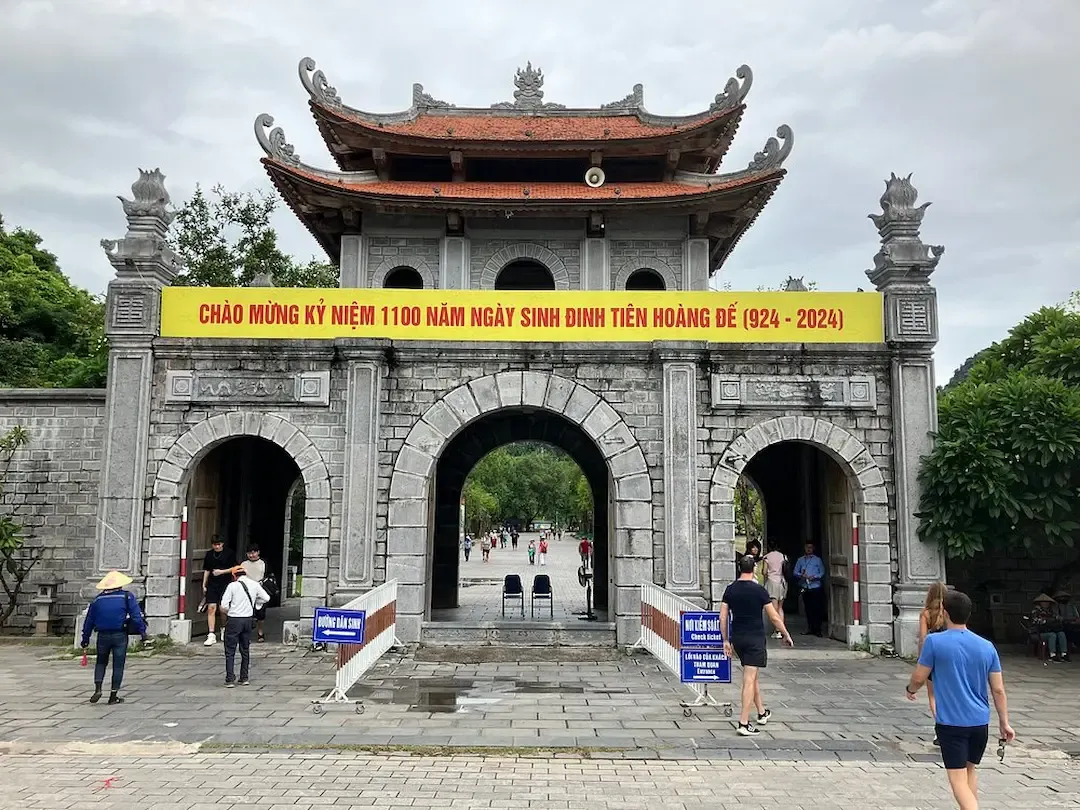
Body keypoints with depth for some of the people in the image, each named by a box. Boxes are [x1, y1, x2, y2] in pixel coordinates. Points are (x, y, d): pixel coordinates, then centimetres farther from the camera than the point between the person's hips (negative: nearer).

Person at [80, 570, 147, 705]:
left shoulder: (98, 599, 9)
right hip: (120, 636, -3)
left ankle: (98, 689, 5)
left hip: (103, 636, 3)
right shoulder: (127, 596, 0)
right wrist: (142, 631, -9)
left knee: (101, 662, 21)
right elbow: (136, 615, -9)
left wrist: (85, 638, 20)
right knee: (118, 665, 5)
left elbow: (89, 620, 13)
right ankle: (113, 696, 7)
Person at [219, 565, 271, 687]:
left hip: (234, 620, -4)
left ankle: (230, 679, 0)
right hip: (248, 619, 4)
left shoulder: (232, 586, -9)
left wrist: (229, 611, 9)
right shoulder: (254, 585, 3)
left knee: (230, 651, 3)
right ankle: (245, 678, 19)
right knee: (245, 650, 15)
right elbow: (266, 598, 10)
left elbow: (224, 605, -11)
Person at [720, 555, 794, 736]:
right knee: (749, 679, -5)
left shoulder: (730, 589, 2)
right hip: (755, 639, -5)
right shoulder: (759, 590, -11)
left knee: (752, 676, 21)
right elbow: (774, 617, -7)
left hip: (737, 638, 5)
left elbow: (723, 617, 3)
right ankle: (744, 723, -9)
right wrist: (786, 635, 6)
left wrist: (726, 640, 11)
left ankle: (762, 713, 36)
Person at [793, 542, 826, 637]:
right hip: (805, 588, 3)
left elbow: (822, 573, 2)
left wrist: (814, 577, -14)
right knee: (808, 609, 5)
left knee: (817, 609, -5)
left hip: (816, 587, -2)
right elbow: (795, 572, 9)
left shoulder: (817, 560, 7)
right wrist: (801, 575, -11)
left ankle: (817, 630, -1)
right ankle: (810, 629, 13)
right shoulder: (800, 560, 13)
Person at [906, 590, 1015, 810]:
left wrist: (910, 690, 16)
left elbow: (919, 677, -5)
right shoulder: (986, 646, 1)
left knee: (958, 779, -4)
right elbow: (998, 690, 3)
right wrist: (1004, 723, 11)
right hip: (980, 722, 5)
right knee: (970, 770, 23)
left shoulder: (934, 641, -12)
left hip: (951, 722, -5)